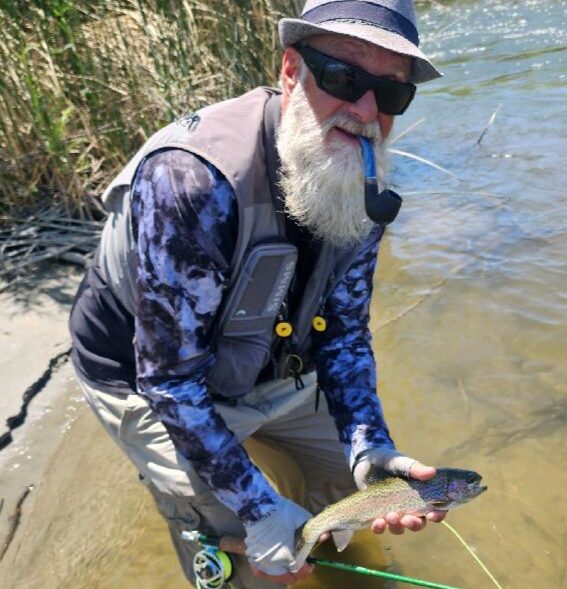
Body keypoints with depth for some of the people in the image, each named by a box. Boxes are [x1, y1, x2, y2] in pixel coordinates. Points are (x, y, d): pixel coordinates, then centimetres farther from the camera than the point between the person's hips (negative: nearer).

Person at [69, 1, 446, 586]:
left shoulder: (363, 191, -14)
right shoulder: (190, 181, -38)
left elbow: (343, 333, -6)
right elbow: (170, 377, -32)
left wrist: (370, 445, -21)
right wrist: (259, 507, -27)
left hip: (266, 368, 7)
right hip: (145, 382, -6)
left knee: (353, 466, 15)